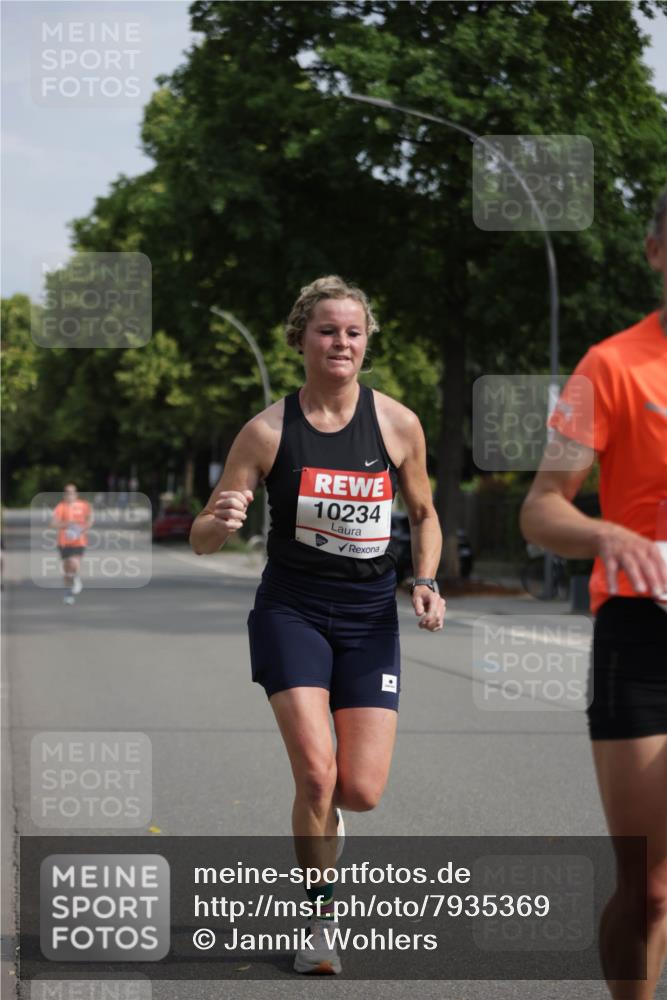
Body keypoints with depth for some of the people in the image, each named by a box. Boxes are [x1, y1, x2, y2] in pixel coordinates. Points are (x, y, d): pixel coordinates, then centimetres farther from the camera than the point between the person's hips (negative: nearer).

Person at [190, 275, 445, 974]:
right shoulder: (268, 431, -7)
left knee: (361, 792, -5)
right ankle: (320, 920, 7)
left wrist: (426, 582, -1)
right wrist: (220, 523, -27)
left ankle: (318, 812, 35)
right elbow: (201, 538, -4)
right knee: (316, 771, -17)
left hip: (371, 617, 2)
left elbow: (423, 513, 15)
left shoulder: (398, 425, -2)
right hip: (292, 609, -2)